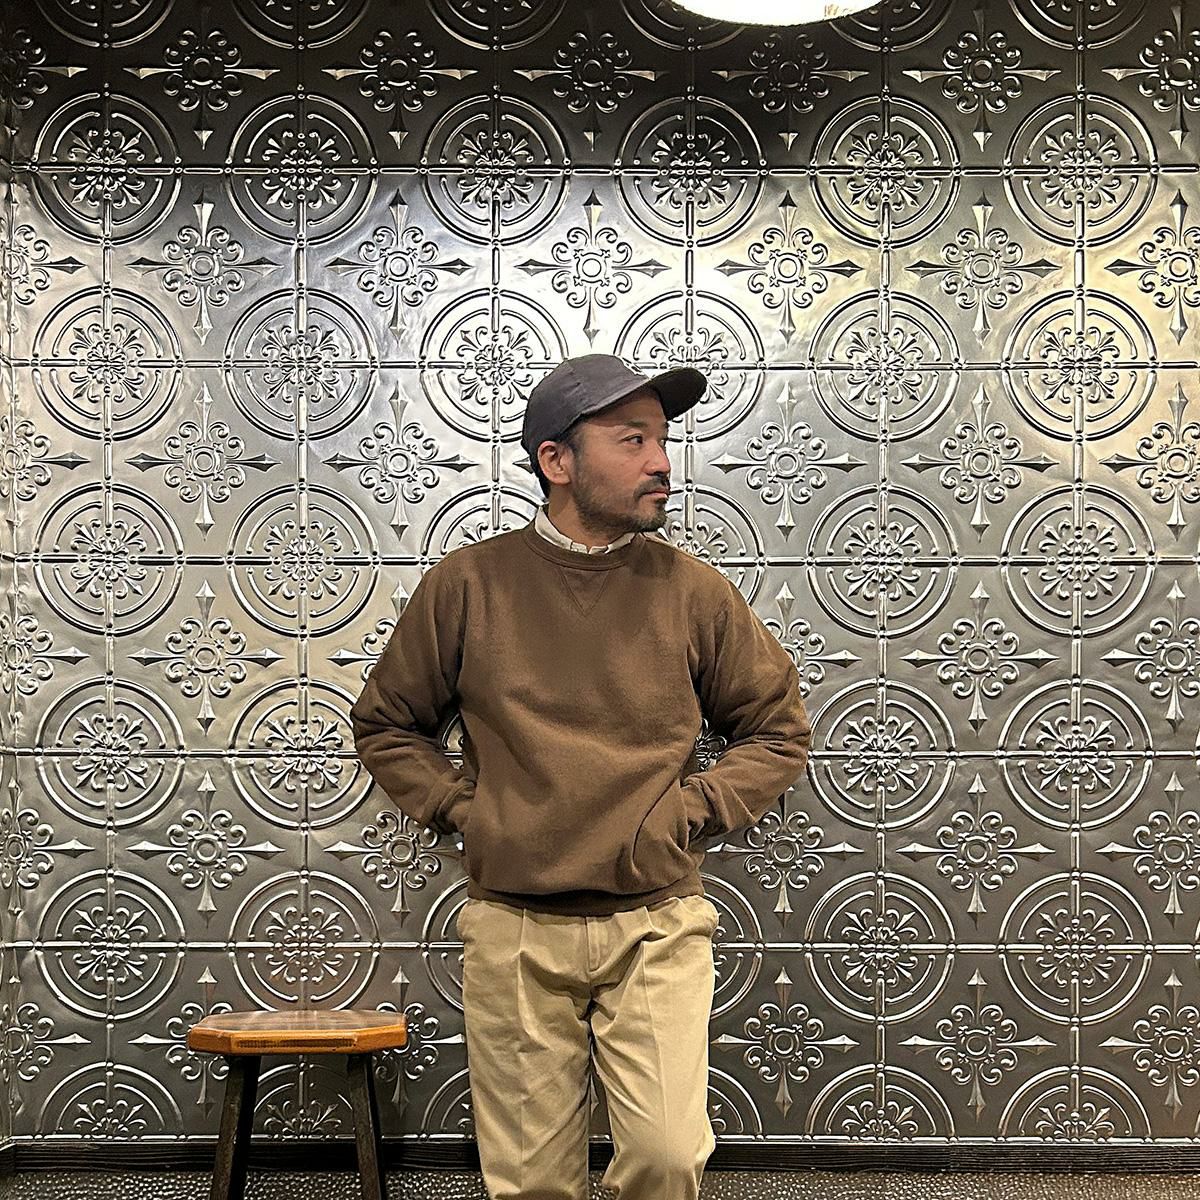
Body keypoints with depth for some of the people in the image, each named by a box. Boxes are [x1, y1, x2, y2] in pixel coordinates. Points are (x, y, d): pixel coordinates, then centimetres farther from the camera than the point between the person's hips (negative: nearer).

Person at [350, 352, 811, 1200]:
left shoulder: (694, 591, 2)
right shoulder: (467, 586, 2)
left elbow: (779, 727, 12)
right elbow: (386, 725, 14)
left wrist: (693, 810, 0)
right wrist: (459, 807, 1)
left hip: (657, 929, 0)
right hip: (514, 935, 0)